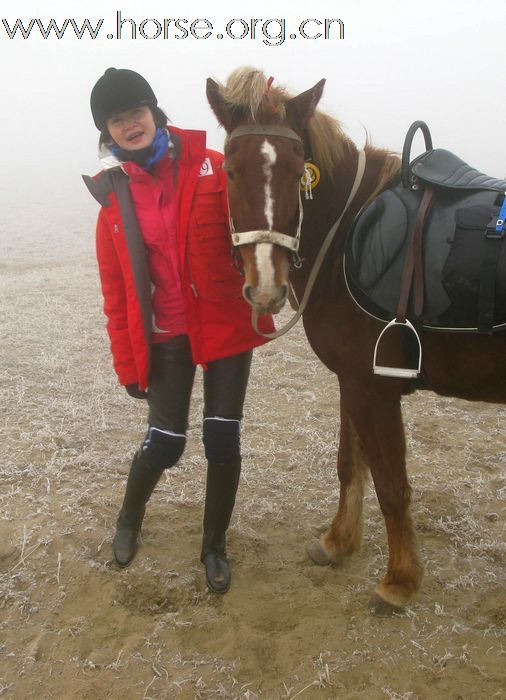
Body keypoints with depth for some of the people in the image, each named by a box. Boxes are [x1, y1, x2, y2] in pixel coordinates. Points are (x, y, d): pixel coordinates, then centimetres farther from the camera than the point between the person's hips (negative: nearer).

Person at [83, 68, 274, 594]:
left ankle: (215, 545, 26)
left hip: (225, 323, 0)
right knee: (165, 441, 2)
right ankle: (129, 518, 36)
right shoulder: (113, 195, 1)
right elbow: (115, 288, 3)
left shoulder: (210, 168, -4)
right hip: (165, 337, 1)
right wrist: (127, 362, 1)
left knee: (222, 437, 2)